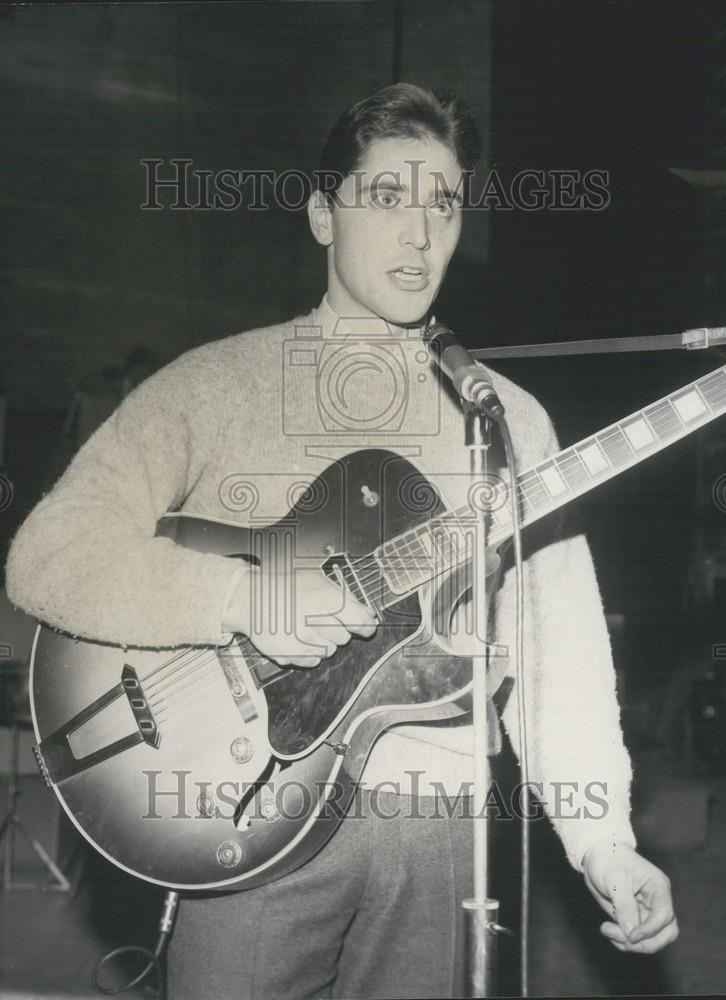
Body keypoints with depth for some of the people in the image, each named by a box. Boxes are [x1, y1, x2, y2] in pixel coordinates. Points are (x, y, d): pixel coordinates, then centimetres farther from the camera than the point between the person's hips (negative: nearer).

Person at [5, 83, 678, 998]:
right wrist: (245, 597, -19)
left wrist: (603, 843, -7)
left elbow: (558, 646, 4)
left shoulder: (507, 419, 10)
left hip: (436, 822, 2)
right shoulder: (212, 383, 3)